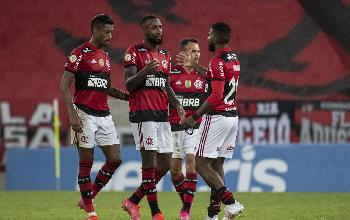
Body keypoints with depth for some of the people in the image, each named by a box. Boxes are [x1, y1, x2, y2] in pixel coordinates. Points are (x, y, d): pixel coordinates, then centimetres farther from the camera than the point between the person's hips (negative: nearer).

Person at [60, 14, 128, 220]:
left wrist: (128, 97, 10)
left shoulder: (105, 56, 15)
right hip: (85, 114, -7)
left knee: (115, 159, 1)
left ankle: (88, 197, 16)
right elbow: (65, 85, -9)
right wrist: (73, 115, -17)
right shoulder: (80, 53, -7)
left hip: (104, 115, 7)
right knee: (86, 162, -2)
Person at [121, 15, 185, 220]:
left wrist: (177, 104, 5)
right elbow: (129, 85, -9)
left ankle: (133, 201, 18)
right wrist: (145, 71, -27)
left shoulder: (165, 55, 17)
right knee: (149, 161, -9)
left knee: (165, 164, 6)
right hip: (142, 114, -8)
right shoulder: (135, 52, -4)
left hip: (162, 114, 8)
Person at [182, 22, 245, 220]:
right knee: (217, 164, 11)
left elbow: (216, 96, -22)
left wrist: (195, 117, -17)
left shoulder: (217, 63, -16)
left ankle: (230, 202, -16)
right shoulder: (234, 60, 12)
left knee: (201, 163, -5)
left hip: (217, 116, -9)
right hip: (233, 116, 9)